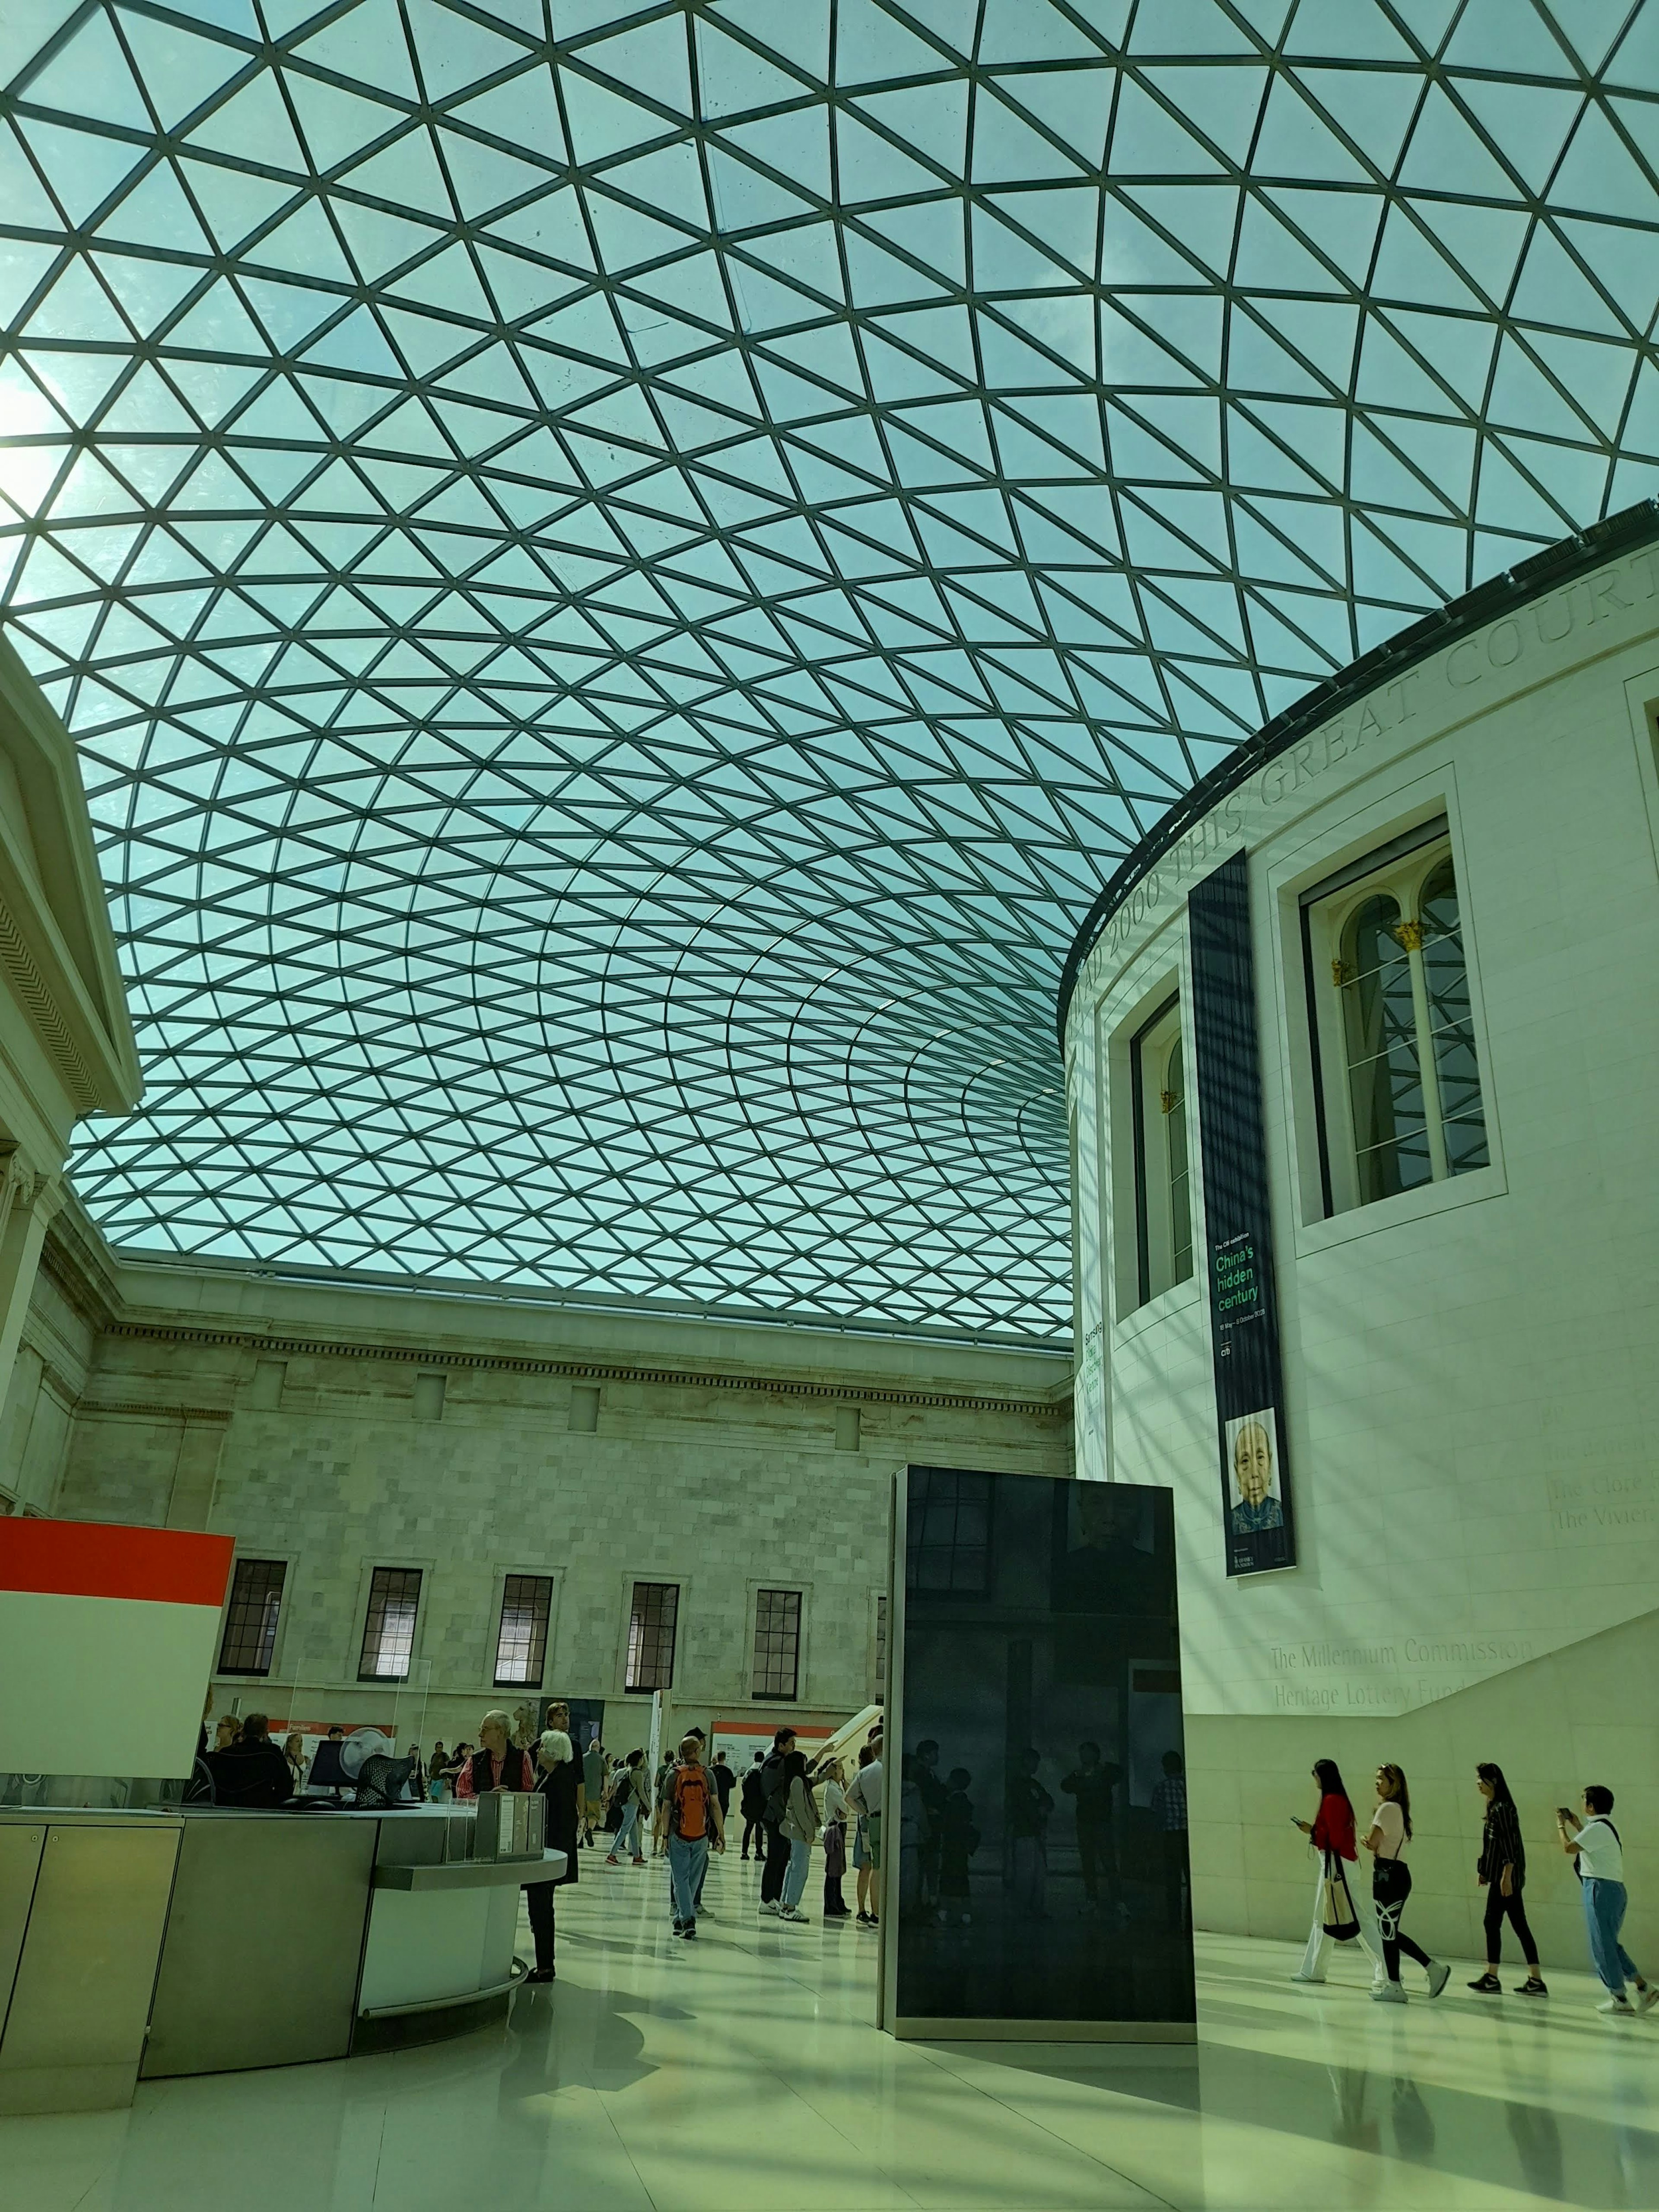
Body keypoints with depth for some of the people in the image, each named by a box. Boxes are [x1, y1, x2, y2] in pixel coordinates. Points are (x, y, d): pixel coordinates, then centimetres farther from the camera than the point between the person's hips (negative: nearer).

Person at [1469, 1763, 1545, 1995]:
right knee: (1519, 1926, 9)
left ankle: (1492, 1979, 2)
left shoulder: (1502, 1808, -15)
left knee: (1493, 1923, -4)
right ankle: (1536, 1981, 12)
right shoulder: (1494, 1807, 13)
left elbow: (1510, 1844, -20)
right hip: (1500, 1875, 9)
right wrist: (1484, 1871, 18)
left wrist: (1506, 1876, -22)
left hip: (1506, 1876, -9)